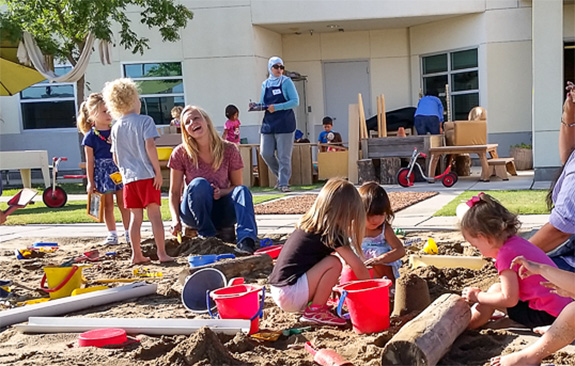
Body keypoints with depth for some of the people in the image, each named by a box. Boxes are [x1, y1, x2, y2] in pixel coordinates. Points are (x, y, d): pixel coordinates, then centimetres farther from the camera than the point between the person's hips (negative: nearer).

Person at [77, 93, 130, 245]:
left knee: (123, 203, 5)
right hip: (102, 172, -2)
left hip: (118, 170, 2)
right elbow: (90, 161, -4)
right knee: (108, 205, 5)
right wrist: (90, 182, -4)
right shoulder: (90, 136, -5)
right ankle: (112, 234, 14)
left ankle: (128, 232, 13)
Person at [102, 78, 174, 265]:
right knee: (155, 214, -3)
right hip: (147, 175, -5)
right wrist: (158, 171, -11)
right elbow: (149, 146, -15)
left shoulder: (115, 128, 11)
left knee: (135, 217, 10)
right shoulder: (144, 121, -6)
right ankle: (162, 253, -5)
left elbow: (115, 157, 13)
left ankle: (137, 255, 13)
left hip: (129, 177, 5)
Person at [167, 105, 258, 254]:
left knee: (243, 190, -27)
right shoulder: (181, 154, -5)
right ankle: (207, 235, -23)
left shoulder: (229, 150, -4)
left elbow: (237, 186, 4)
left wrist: (222, 192, -19)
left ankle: (246, 240, -49)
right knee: (199, 184, -31)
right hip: (194, 212, -1)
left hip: (221, 212, 1)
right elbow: (174, 192, -3)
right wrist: (175, 219, -20)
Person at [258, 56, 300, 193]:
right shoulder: (265, 84, 11)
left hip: (284, 123, -4)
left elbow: (295, 101, -9)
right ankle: (281, 176, 21)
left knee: (284, 156, -4)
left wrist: (277, 107, -18)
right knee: (266, 153, 1)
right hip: (268, 123, 4)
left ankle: (284, 183, 3)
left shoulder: (286, 82, -1)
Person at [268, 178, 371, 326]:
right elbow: (358, 267, -6)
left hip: (279, 293, 9)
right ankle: (314, 311, -4)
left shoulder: (307, 224, 12)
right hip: (290, 295, -9)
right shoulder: (330, 232, -11)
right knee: (334, 263, -13)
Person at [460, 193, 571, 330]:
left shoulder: (506, 254, -19)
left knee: (495, 290, -5)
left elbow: (509, 299, -20)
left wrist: (478, 296, -8)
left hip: (547, 315, -9)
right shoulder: (516, 242, 8)